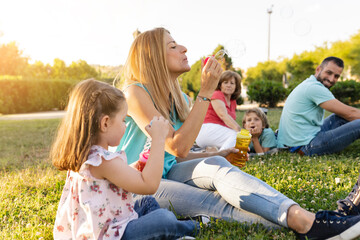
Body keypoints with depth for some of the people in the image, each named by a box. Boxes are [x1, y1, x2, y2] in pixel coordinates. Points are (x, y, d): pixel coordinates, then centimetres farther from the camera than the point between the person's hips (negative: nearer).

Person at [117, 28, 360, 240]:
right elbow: (177, 147, -24)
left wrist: (220, 155, -1)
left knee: (215, 166, -24)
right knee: (213, 203, -28)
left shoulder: (177, 98, 8)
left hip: (165, 173, 6)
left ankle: (302, 217, -35)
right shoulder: (135, 93, -15)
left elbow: (179, 156, 12)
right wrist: (206, 92, -24)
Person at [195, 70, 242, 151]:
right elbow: (223, 115, -19)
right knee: (236, 135, -31)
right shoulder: (217, 95, -3)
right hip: (208, 130, -8)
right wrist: (239, 129, -31)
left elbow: (231, 122, 16)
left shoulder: (233, 101, 22)